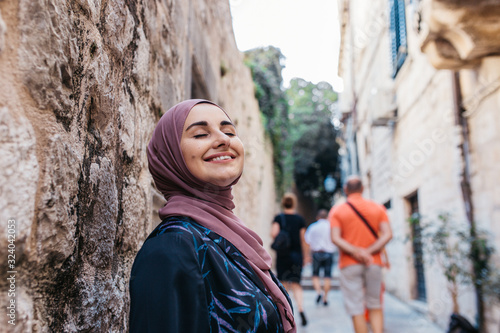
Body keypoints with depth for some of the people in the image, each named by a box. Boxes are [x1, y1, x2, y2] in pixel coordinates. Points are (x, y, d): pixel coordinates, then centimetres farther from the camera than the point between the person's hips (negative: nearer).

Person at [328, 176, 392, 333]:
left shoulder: (337, 210, 1)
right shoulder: (378, 208, 6)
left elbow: (335, 238, -12)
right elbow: (388, 234, -6)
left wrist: (355, 252, -15)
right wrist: (369, 252, -12)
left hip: (349, 265, -2)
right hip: (374, 263, 2)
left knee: (356, 309, 4)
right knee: (375, 306, 15)